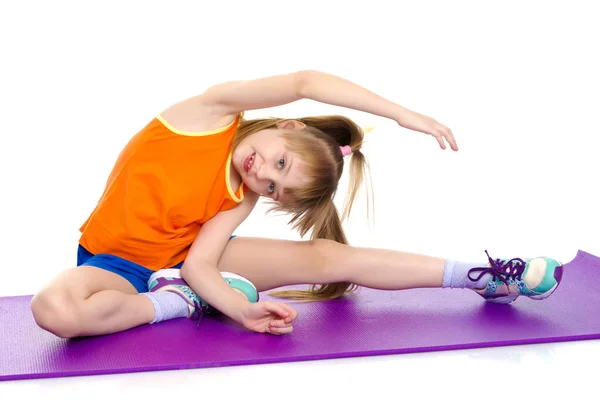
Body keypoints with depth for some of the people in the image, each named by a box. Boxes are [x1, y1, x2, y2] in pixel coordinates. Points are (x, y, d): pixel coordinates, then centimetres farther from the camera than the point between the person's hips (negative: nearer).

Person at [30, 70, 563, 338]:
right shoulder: (216, 111, -20)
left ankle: (487, 279, -8)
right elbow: (304, 83, -34)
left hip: (186, 260, 3)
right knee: (57, 310, -42)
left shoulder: (241, 197, -9)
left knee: (326, 257, -12)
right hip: (115, 262, -2)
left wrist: (244, 310, -36)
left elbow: (198, 263, -21)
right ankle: (184, 302, -19)